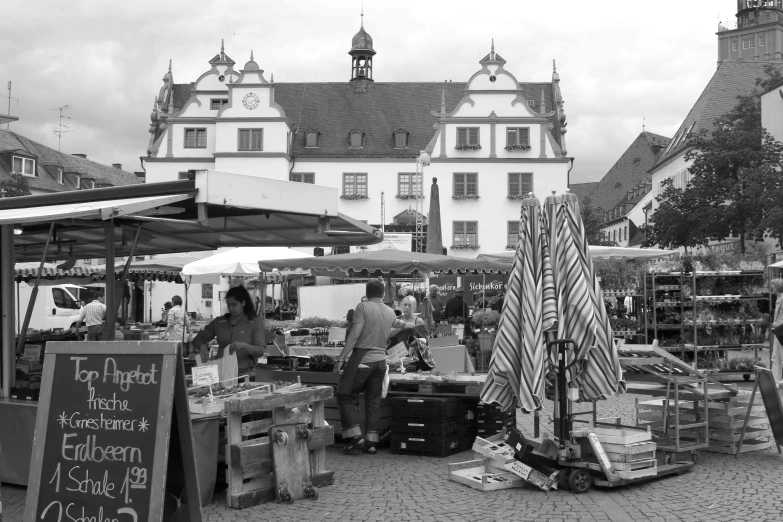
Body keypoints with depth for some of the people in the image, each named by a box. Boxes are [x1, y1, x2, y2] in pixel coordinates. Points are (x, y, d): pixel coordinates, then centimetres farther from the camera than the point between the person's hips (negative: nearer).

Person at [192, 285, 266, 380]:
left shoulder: (255, 322, 3)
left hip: (244, 374, -2)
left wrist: (243, 346, -23)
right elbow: (197, 340, 14)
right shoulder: (219, 322, 13)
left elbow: (260, 351, -5)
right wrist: (202, 347, -8)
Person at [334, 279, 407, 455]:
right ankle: (372, 441, 9)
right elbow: (396, 323, 35)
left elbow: (354, 335, -15)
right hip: (380, 360, 6)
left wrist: (341, 359, -14)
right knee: (373, 401, 10)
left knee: (345, 396, 4)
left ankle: (355, 436, -3)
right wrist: (405, 323, 60)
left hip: (362, 359, -6)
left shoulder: (363, 307, -8)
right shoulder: (390, 312, 11)